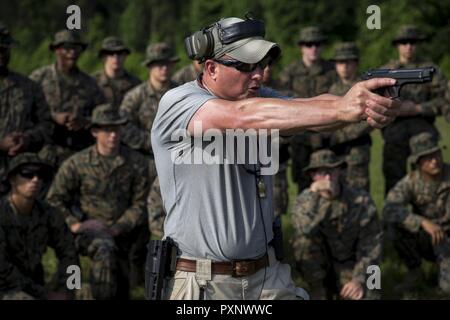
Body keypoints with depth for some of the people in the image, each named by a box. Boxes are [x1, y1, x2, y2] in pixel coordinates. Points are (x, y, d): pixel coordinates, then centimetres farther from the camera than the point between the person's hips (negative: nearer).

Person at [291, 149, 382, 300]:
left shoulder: (361, 199, -14)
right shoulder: (306, 199, -13)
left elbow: (371, 243, -11)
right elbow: (300, 228, -35)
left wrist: (359, 280, -19)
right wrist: (314, 196, -47)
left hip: (352, 267, -2)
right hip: (319, 269, 2)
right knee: (305, 239, -28)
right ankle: (319, 290, -11)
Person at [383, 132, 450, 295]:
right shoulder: (410, 182, -15)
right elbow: (389, 211, -31)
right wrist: (423, 223, -44)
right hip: (425, 240, 2)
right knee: (396, 224, -28)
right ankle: (414, 272, -5)